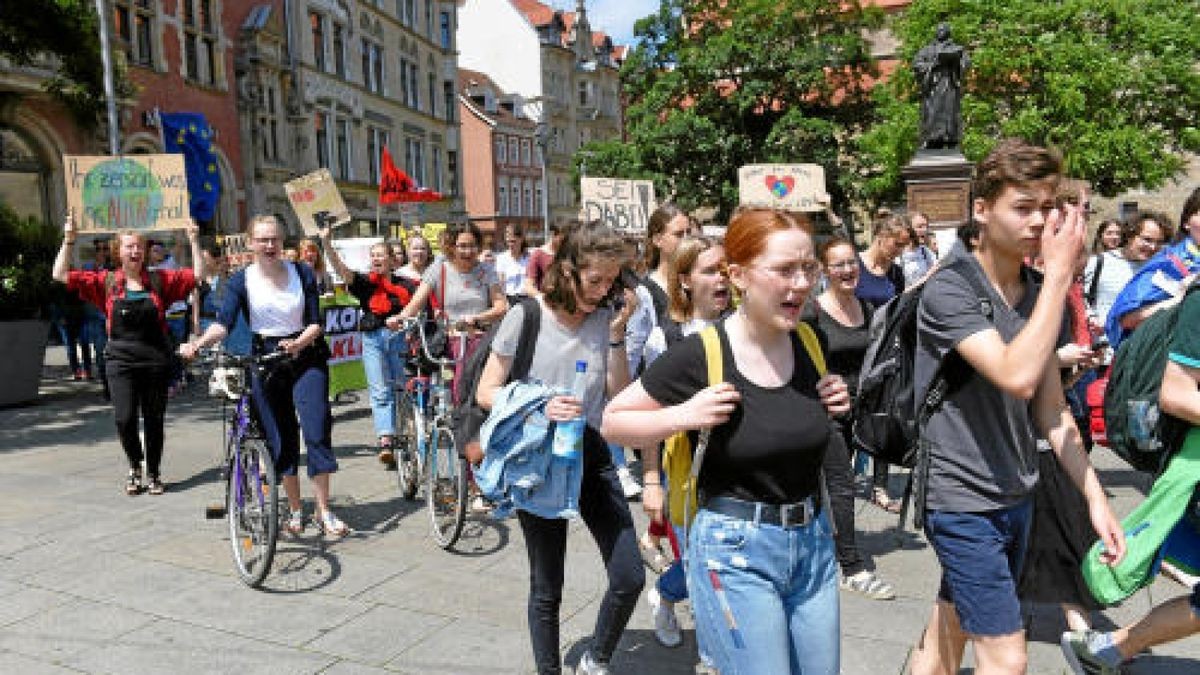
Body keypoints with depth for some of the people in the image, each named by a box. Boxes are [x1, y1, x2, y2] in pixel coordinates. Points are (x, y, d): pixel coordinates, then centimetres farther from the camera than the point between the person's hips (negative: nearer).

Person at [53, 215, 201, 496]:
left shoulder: (160, 280, 4)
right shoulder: (106, 282, 4)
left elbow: (197, 275, 1)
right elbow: (61, 275, 2)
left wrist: (194, 241, -5)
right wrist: (68, 241, -5)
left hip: (156, 361, 0)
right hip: (121, 361, 0)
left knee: (154, 420, 9)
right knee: (124, 419, -10)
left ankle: (154, 473, 25)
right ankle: (135, 467, 17)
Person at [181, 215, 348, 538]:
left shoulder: (303, 273, 0)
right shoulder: (242, 280, -1)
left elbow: (316, 321, -3)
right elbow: (224, 323, -11)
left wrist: (300, 343, -23)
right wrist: (197, 343, -29)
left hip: (306, 357, 0)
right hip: (266, 363, 1)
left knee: (317, 432, -9)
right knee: (281, 439, 4)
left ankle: (324, 512, 0)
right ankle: (295, 510, 19)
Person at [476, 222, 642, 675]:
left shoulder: (605, 318, -2)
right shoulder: (527, 317, -12)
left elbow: (619, 395, -3)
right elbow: (486, 392, -10)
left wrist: (617, 333, -12)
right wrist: (539, 407, -26)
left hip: (592, 456, 3)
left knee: (629, 578, 2)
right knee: (547, 590, 9)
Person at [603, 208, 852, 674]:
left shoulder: (810, 343, 0)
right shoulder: (699, 355, -16)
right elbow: (612, 422, -7)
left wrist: (834, 404, -1)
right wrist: (682, 415, -22)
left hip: (814, 544, 6)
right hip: (737, 552, -6)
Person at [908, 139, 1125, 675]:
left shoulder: (1037, 293, 6)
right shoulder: (949, 289, -16)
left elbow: (1050, 410, 12)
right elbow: (1017, 377, -30)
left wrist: (1095, 497, 8)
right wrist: (1061, 270, -24)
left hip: (1014, 498, 7)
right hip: (962, 501, -7)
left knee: (949, 629, 18)